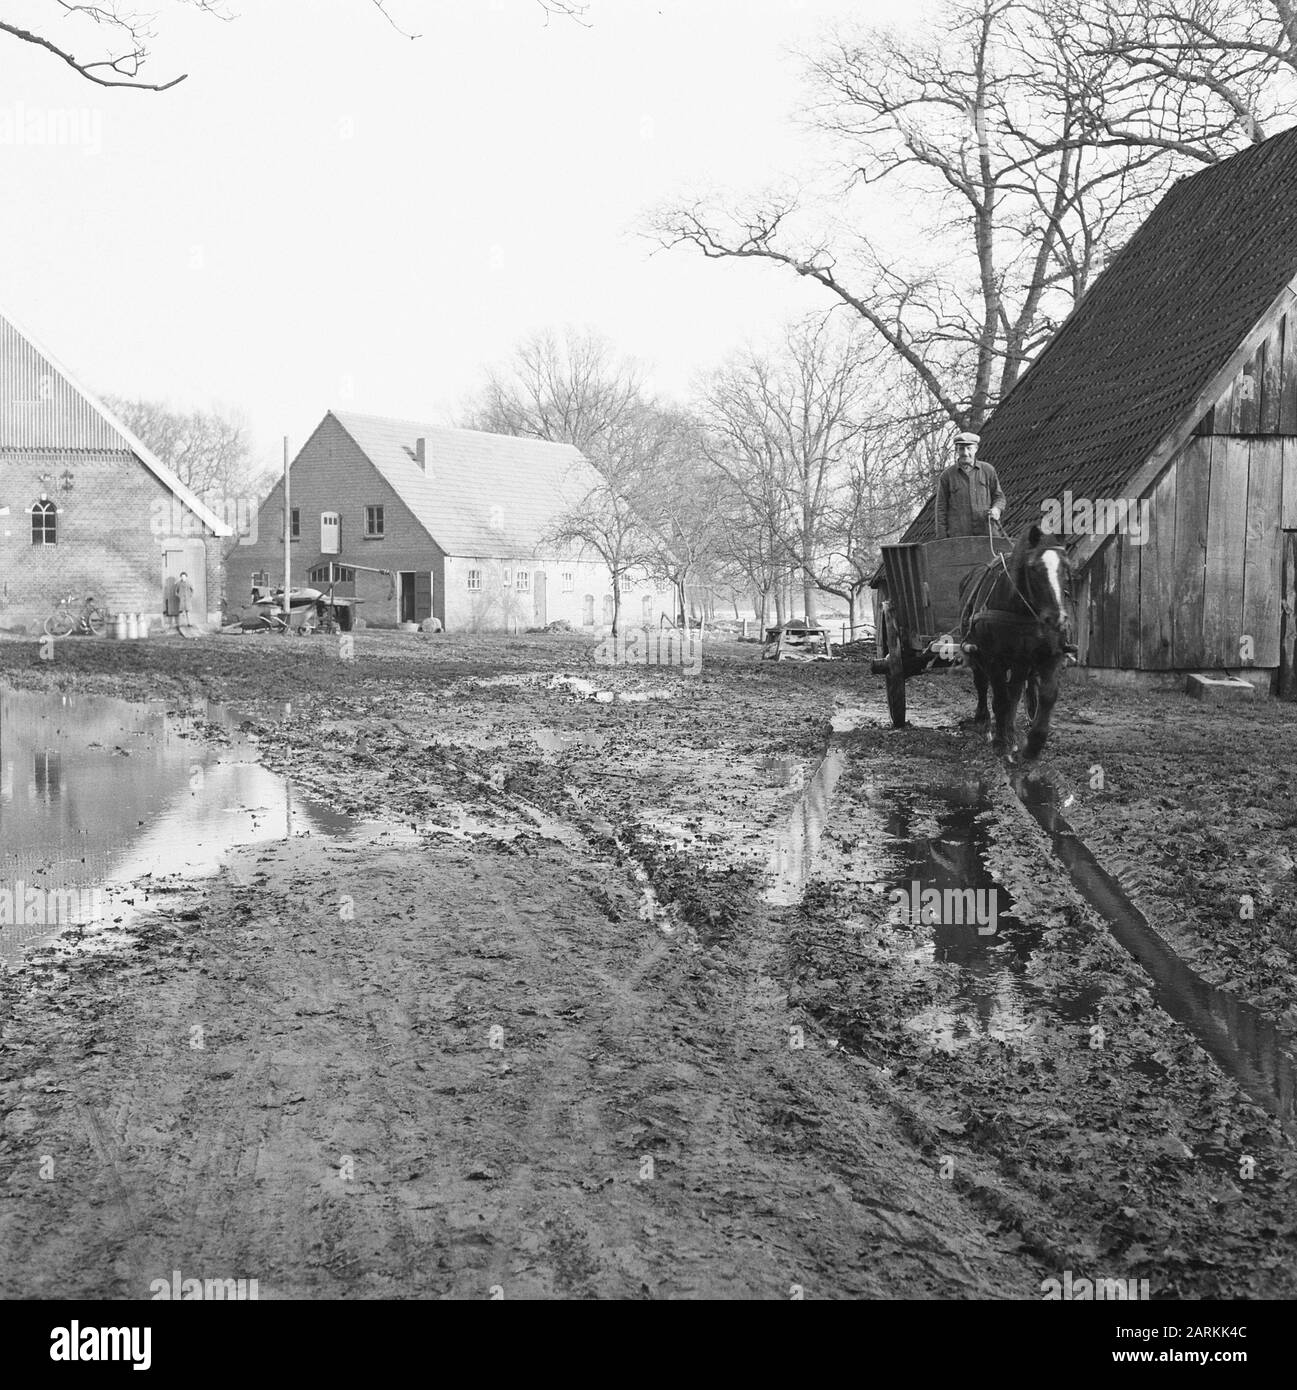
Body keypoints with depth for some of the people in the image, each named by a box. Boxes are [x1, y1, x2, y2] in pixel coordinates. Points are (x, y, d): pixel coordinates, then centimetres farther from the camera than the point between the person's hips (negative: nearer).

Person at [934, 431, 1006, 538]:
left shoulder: (987, 470, 12)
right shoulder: (946, 476, 7)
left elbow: (998, 496, 18)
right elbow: (941, 509, 6)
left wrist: (997, 509, -6)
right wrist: (942, 540, 0)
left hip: (987, 533, 2)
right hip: (958, 536, -1)